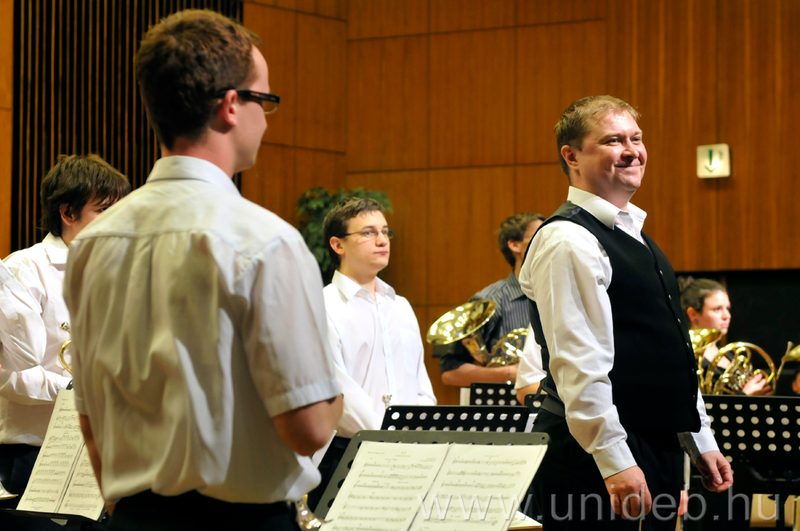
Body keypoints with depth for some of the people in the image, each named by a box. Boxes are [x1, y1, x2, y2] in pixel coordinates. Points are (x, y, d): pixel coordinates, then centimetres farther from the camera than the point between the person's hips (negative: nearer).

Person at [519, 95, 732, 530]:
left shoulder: (635, 237, 18)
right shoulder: (567, 241, -13)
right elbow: (578, 366, -20)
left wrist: (701, 444, 20)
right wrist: (615, 462, -24)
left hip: (657, 450, 9)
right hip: (595, 461, -9)